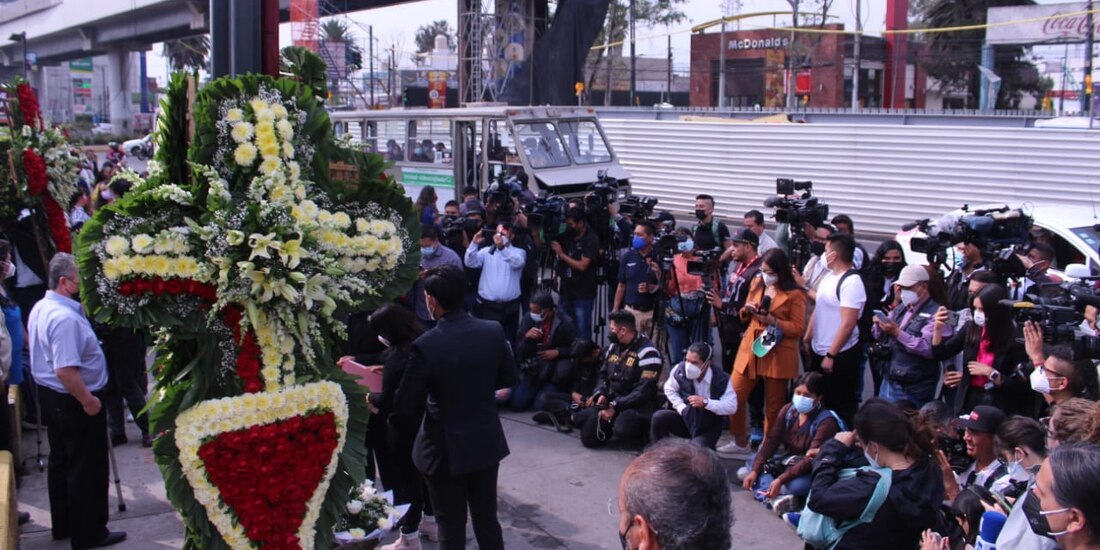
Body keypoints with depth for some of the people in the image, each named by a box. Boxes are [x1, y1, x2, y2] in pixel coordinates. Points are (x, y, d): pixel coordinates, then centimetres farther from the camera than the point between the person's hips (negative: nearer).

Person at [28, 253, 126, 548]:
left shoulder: (40, 308, 6)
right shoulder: (66, 318, -27)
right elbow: (66, 371, -32)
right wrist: (87, 400, -21)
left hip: (50, 395, 10)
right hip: (73, 402, -10)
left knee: (60, 463, 20)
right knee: (87, 469, 2)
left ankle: (63, 525, 32)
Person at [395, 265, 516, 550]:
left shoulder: (425, 345, -22)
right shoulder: (494, 331, -9)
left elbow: (405, 409, -16)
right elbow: (509, 379, 6)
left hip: (447, 449, -4)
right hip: (487, 442, 4)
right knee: (487, 519, 20)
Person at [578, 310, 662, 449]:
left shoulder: (647, 352, -15)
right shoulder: (613, 347, 11)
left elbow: (644, 391, -19)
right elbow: (603, 375, 19)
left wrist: (616, 406, -21)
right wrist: (600, 394, -3)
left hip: (638, 406, -7)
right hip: (612, 402, 7)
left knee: (622, 429, -36)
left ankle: (645, 430, -4)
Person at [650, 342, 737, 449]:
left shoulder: (721, 379, -19)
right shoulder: (680, 369, -13)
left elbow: (732, 406, -23)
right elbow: (670, 389, 3)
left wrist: (706, 402, -33)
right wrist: (682, 408, -14)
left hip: (708, 429, -3)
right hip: (684, 419, 3)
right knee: (658, 417, -26)